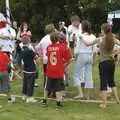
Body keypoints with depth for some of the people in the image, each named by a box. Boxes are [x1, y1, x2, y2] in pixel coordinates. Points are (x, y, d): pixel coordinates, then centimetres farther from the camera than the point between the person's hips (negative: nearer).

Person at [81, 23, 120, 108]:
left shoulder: (100, 39, -10)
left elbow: (87, 43, -8)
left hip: (104, 63, -4)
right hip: (112, 62, 5)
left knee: (103, 83, 3)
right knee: (111, 81, 21)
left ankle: (104, 103, 4)